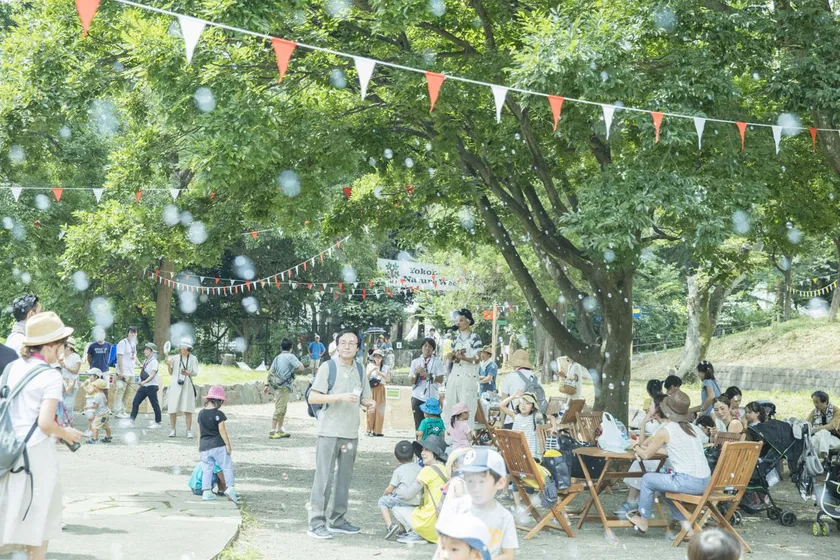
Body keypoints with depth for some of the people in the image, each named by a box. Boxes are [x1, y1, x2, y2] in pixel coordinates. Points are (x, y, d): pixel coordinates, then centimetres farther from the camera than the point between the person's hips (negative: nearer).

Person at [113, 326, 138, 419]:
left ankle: (122, 411, 16)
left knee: (126, 394, 10)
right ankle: (117, 412, -6)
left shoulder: (134, 343, 17)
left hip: (131, 373, 8)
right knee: (120, 392, -8)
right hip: (123, 373, -8)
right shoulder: (123, 343, -9)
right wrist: (121, 372, -19)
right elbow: (119, 357, -14)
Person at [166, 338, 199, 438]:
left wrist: (188, 373, -21)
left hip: (187, 386, -2)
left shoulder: (193, 359, 4)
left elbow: (195, 373, -1)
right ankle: (172, 430, 9)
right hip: (175, 385, 2)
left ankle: (189, 431, 0)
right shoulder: (175, 358, 8)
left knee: (188, 410, -5)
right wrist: (168, 365, -6)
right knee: (172, 410, -1)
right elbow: (171, 373, 12)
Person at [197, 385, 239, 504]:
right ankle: (230, 487, -7)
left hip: (204, 446, 5)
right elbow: (222, 431, -11)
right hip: (218, 445, -5)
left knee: (207, 469, 9)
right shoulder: (218, 414, -10)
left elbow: (199, 431, 13)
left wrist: (199, 445, 21)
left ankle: (206, 491, 6)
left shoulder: (201, 413, 7)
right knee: (227, 466, 3)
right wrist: (228, 444, -5)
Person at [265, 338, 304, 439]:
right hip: (284, 386, -8)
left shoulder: (278, 357, 13)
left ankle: (280, 430, 23)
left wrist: (267, 385, 12)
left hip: (278, 386, 8)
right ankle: (272, 432, -7)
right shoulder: (290, 356, -8)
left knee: (283, 409, 17)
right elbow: (301, 367, -14)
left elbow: (270, 371, 11)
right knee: (279, 409, -7)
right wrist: (294, 369, 6)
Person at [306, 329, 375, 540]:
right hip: (328, 431, -6)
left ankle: (337, 519, 22)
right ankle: (316, 523, -2)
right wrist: (340, 397, -20)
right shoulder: (328, 367, -6)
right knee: (324, 477, -6)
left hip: (350, 432, 6)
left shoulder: (360, 370, 11)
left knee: (344, 477, 12)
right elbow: (312, 397, -11)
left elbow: (363, 397, 20)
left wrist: (368, 402, -4)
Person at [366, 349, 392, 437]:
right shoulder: (370, 366, 8)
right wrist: (372, 370, -14)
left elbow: (388, 379, 0)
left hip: (380, 390, 1)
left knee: (379, 410, -4)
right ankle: (370, 430, -2)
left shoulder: (386, 367, 8)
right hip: (371, 390, -1)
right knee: (371, 410, -6)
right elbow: (366, 378, -1)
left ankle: (377, 430, -2)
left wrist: (380, 374, -12)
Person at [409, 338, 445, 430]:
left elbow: (440, 379, -4)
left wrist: (427, 375, -15)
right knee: (419, 424, 2)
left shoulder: (437, 361, 4)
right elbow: (411, 381, 7)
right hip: (418, 397, 2)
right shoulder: (415, 361, 10)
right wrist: (416, 372, -12)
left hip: (432, 397, -2)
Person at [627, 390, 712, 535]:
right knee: (664, 481, 30)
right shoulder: (688, 427, 13)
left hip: (689, 482, -7)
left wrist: (636, 447, 24)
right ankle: (684, 522, 25)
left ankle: (643, 520, 26)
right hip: (705, 481, 7)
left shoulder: (665, 431, -8)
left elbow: (646, 455, 4)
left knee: (647, 479, 12)